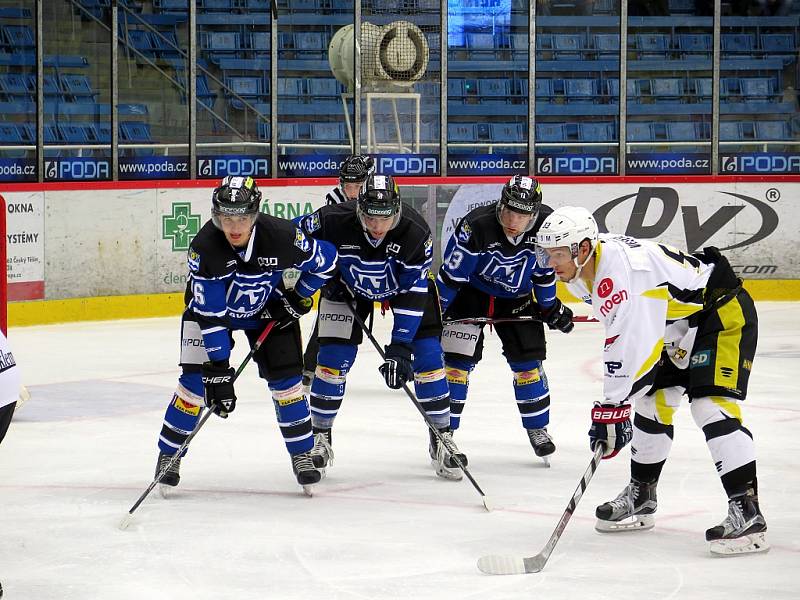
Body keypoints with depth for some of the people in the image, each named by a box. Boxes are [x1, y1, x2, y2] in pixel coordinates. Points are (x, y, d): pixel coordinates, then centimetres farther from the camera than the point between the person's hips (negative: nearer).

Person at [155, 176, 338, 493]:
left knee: (285, 376, -7)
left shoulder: (281, 235, -33)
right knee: (196, 380, -12)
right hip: (210, 306, -1)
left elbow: (326, 259, -12)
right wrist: (219, 371, -33)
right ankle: (169, 454, 4)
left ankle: (303, 454, 8)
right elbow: (210, 314, -32)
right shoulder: (204, 247, -34)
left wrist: (298, 297, -10)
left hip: (267, 308, 1)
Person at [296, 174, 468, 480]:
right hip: (348, 287, 0)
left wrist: (400, 346, -34)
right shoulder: (335, 221, -34)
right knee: (333, 357, -9)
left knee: (427, 356, -8)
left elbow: (412, 294, -30)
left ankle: (441, 437, 6)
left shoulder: (415, 231, -34)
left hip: (404, 282, 0)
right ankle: (320, 437, 9)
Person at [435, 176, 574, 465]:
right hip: (471, 293, -3)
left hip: (516, 299, 3)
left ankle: (537, 428, 19)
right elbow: (450, 276, -24)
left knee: (528, 361, 1)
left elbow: (545, 268, -2)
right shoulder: (476, 226, -33)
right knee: (457, 359, -11)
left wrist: (551, 307, 6)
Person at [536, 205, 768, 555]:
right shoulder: (585, 270, 0)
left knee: (711, 405, -22)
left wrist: (612, 408, -36)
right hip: (678, 327, 11)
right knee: (651, 402, 12)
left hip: (724, 313, -11)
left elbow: (630, 346, -37)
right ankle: (641, 497, 26)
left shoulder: (618, 271, -32)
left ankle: (747, 513, -26)